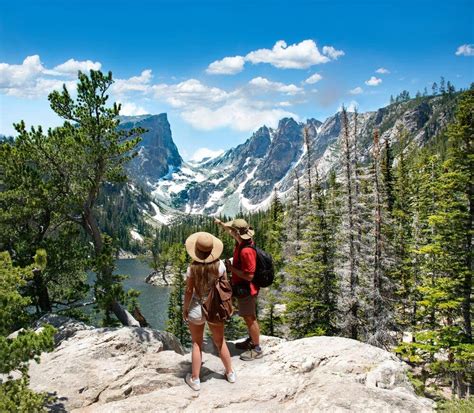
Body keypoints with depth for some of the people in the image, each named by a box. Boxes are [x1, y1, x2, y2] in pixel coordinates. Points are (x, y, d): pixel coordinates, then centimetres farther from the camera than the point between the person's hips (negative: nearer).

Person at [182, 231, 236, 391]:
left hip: (197, 308, -2)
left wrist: (185, 309, 3)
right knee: (220, 342, 21)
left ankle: (195, 379, 24)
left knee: (197, 344, 15)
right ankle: (230, 373, 35)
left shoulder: (193, 268, -19)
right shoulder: (219, 265, -13)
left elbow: (189, 291, -12)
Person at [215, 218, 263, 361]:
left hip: (246, 289, -10)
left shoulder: (246, 251, -32)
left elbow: (249, 276, -30)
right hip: (243, 287, 10)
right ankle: (251, 340, 40)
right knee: (248, 317, 23)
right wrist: (221, 224, 18)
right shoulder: (242, 241, -3)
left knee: (250, 318, 4)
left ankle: (257, 349, 18)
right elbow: (231, 232, 22)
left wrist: (231, 268, -22)